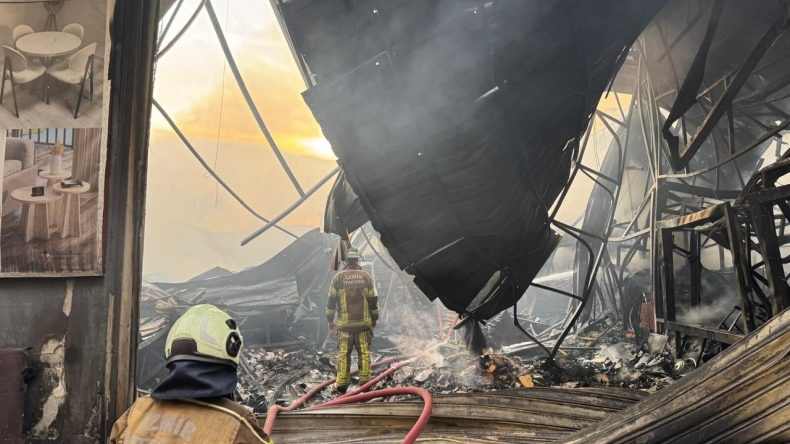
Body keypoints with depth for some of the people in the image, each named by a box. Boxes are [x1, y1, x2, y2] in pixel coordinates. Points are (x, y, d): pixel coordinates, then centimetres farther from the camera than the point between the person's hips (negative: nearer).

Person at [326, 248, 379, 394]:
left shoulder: (338, 277, -1)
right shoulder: (366, 277, 2)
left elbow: (331, 301, 1)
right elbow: (373, 300, 4)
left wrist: (330, 320, 10)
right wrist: (374, 319, 15)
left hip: (344, 324, -1)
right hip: (364, 323, 1)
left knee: (343, 354, 3)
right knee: (364, 353, 6)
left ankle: (341, 384, 4)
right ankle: (365, 382, 7)